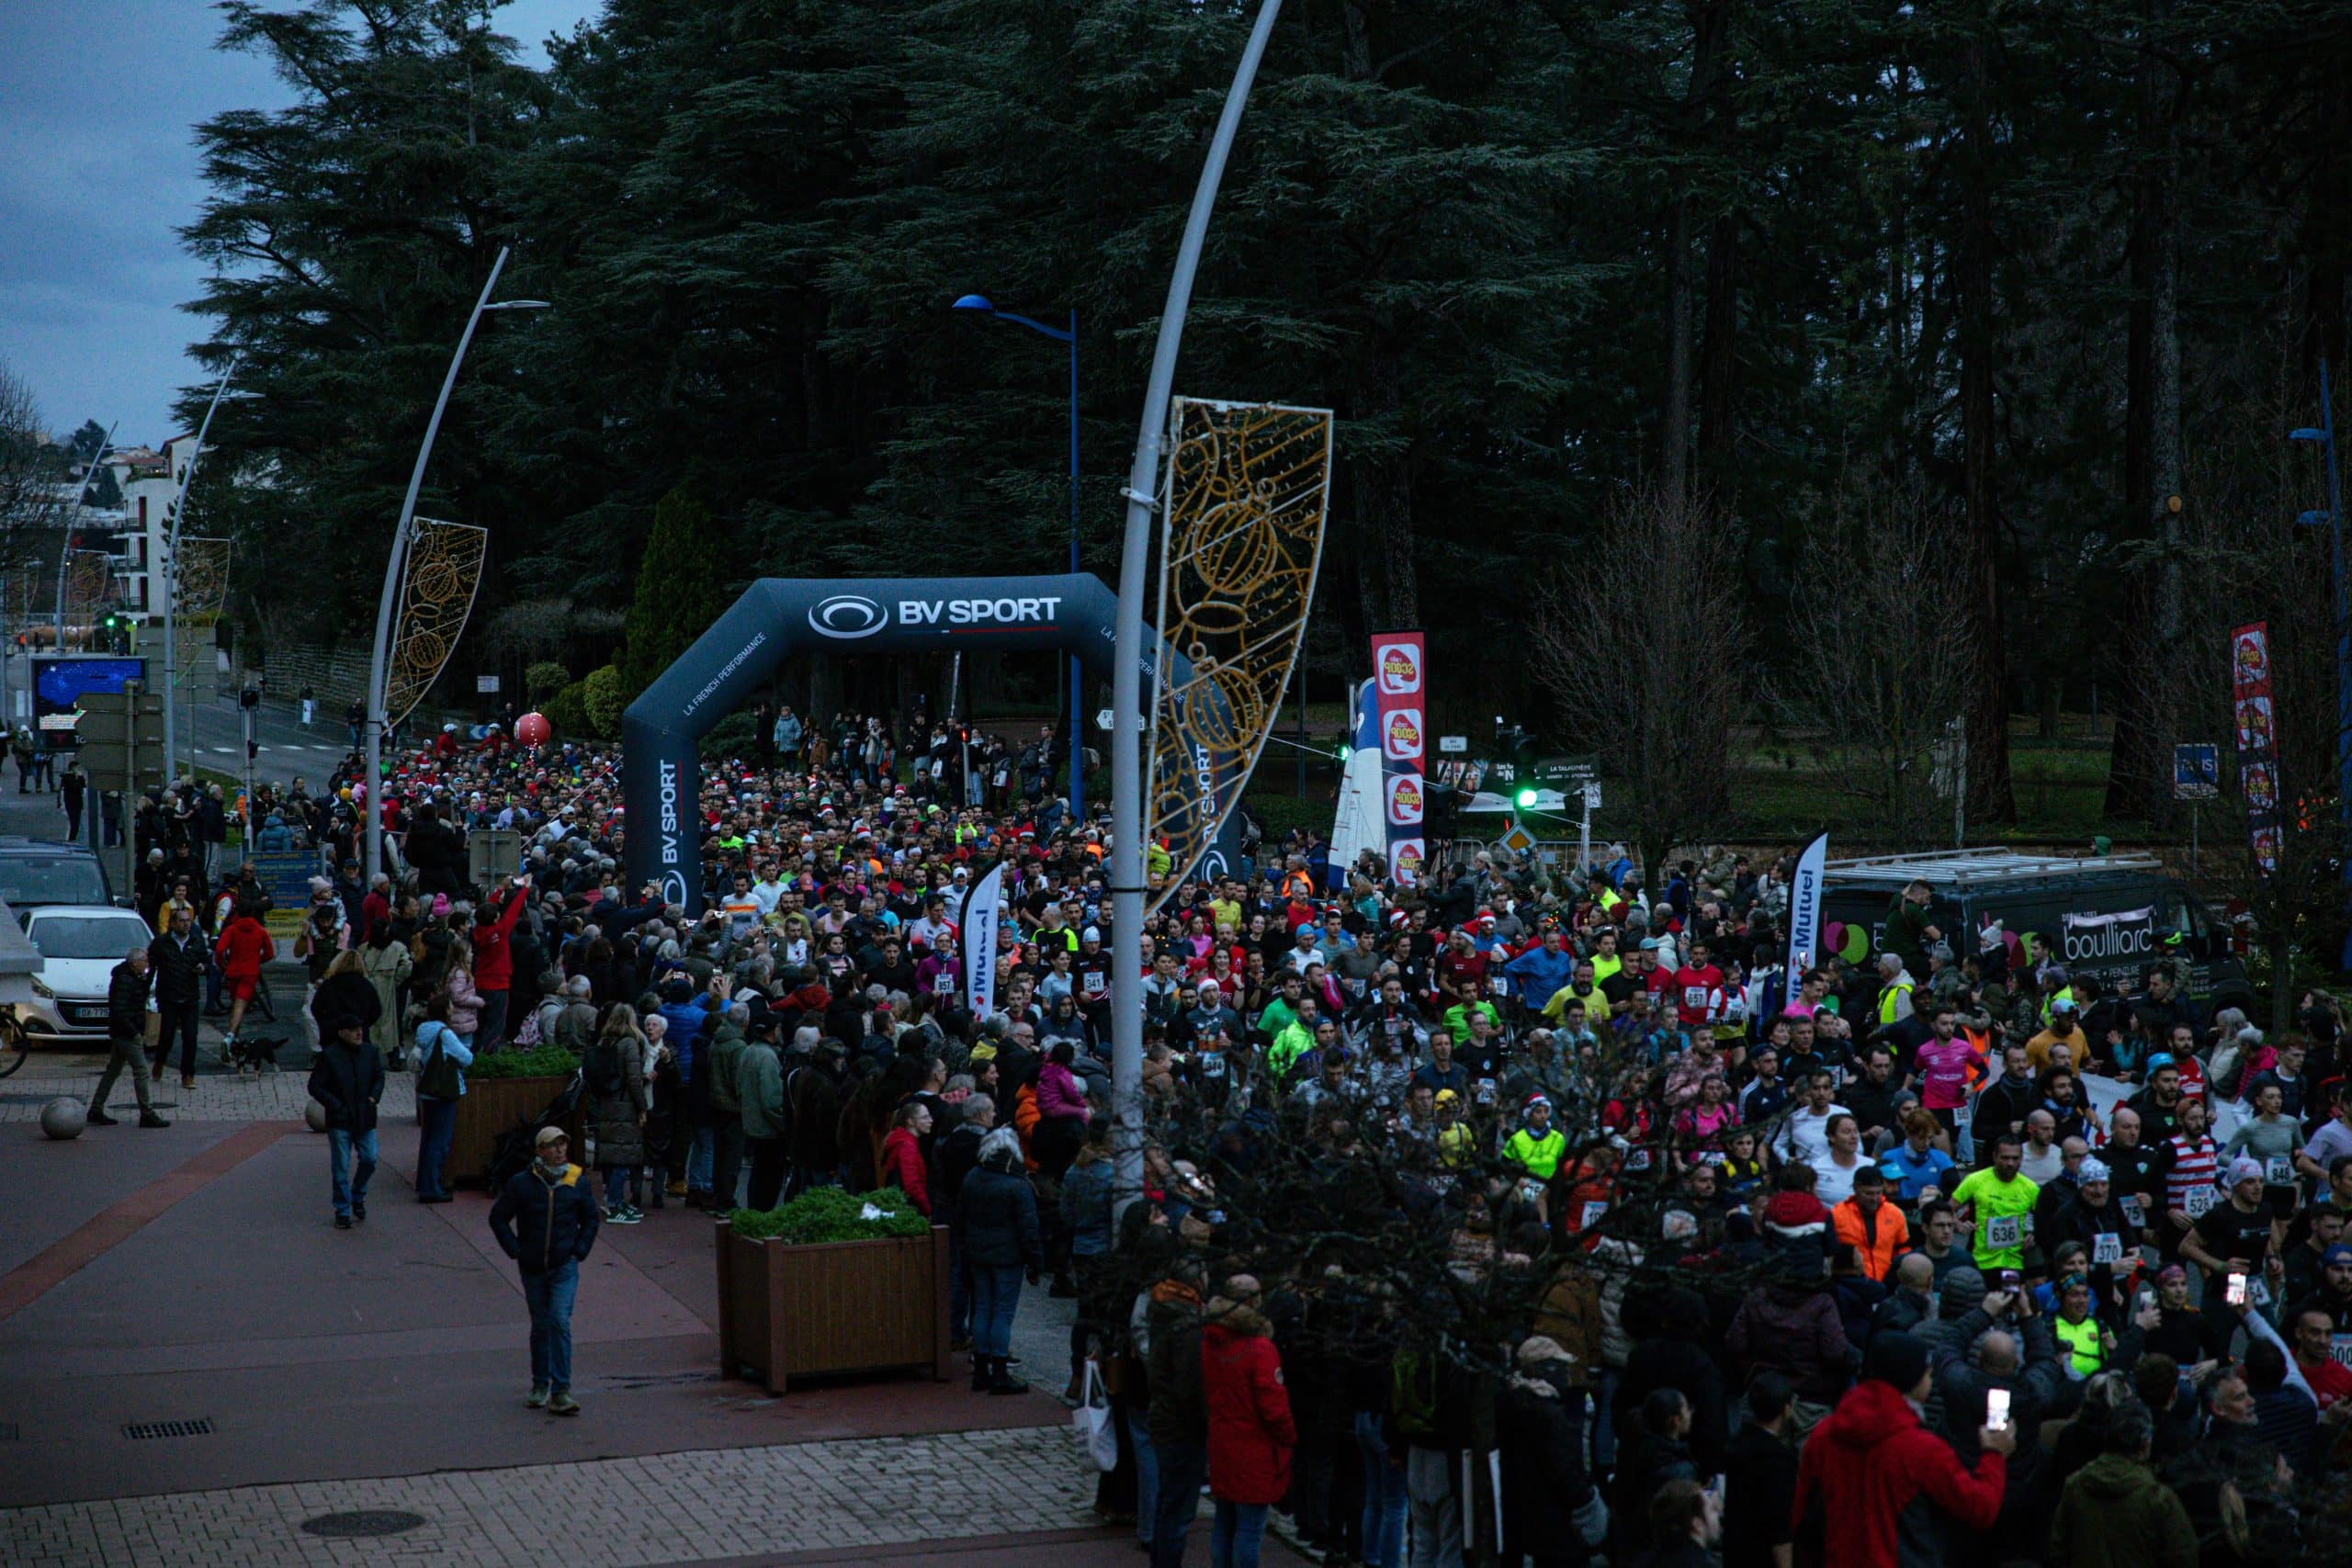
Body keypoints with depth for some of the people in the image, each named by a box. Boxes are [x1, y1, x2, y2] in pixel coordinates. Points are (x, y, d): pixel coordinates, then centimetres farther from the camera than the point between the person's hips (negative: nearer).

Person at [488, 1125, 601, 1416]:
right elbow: (498, 1217, 5)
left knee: (560, 1321, -13)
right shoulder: (521, 1183, -4)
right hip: (533, 1267, 1)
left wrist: (580, 1250, 2)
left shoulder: (576, 1183, -1)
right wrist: (515, 1250, -3)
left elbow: (591, 1219, 13)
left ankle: (560, 1391, -13)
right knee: (540, 1325, 12)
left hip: (565, 1265, -1)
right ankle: (540, 1385, 27)